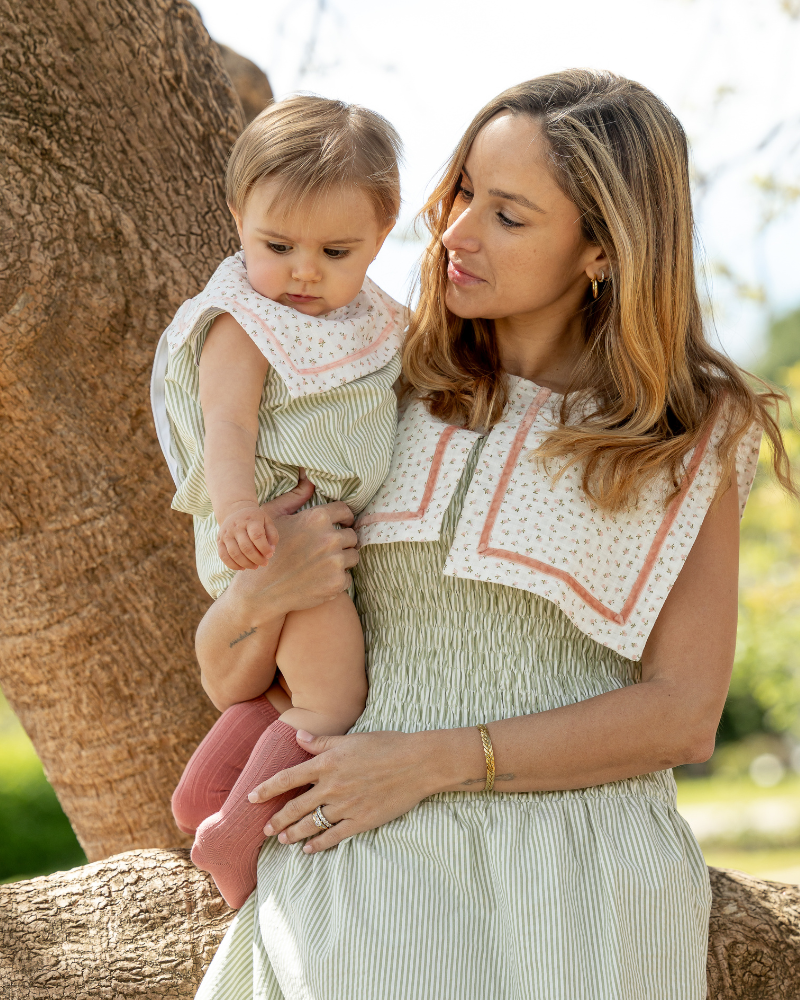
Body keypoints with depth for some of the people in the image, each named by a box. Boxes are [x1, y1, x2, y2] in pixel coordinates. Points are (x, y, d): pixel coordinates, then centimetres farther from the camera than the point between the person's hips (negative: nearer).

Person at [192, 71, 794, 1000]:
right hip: (366, 880, 2)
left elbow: (681, 716, -7)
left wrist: (430, 761, -15)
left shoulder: (692, 438, 1)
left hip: (570, 894, -1)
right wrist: (257, 598, -16)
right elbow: (229, 678, 8)